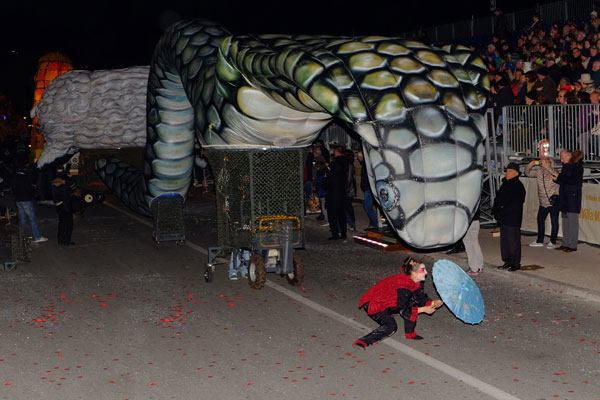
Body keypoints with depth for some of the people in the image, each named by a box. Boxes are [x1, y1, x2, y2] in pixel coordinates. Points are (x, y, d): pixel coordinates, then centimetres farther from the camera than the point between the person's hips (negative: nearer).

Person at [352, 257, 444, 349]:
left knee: (413, 299, -3)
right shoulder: (403, 285, -31)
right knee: (391, 326, -26)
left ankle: (410, 333, 6)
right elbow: (402, 310, -26)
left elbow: (422, 298, 7)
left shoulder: (417, 282, -5)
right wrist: (423, 309, -23)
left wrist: (433, 303, -12)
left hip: (389, 302, 9)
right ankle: (362, 342, -24)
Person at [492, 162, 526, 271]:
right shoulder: (505, 184, 15)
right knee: (504, 240, 12)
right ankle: (507, 261, 21)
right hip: (504, 218, 8)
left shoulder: (518, 186, -11)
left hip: (513, 219, -8)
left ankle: (516, 263, 3)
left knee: (513, 241, -4)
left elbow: (515, 203, -17)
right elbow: (498, 199, 18)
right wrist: (496, 211, 4)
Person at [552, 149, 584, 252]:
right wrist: (556, 179, 1)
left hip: (573, 198, -8)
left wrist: (559, 176, -14)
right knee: (565, 221, 11)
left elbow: (573, 181, -19)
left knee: (572, 221, -5)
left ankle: (573, 245, -1)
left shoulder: (577, 166, -10)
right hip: (564, 197, 8)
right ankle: (565, 243, 17)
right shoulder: (566, 166, 15)